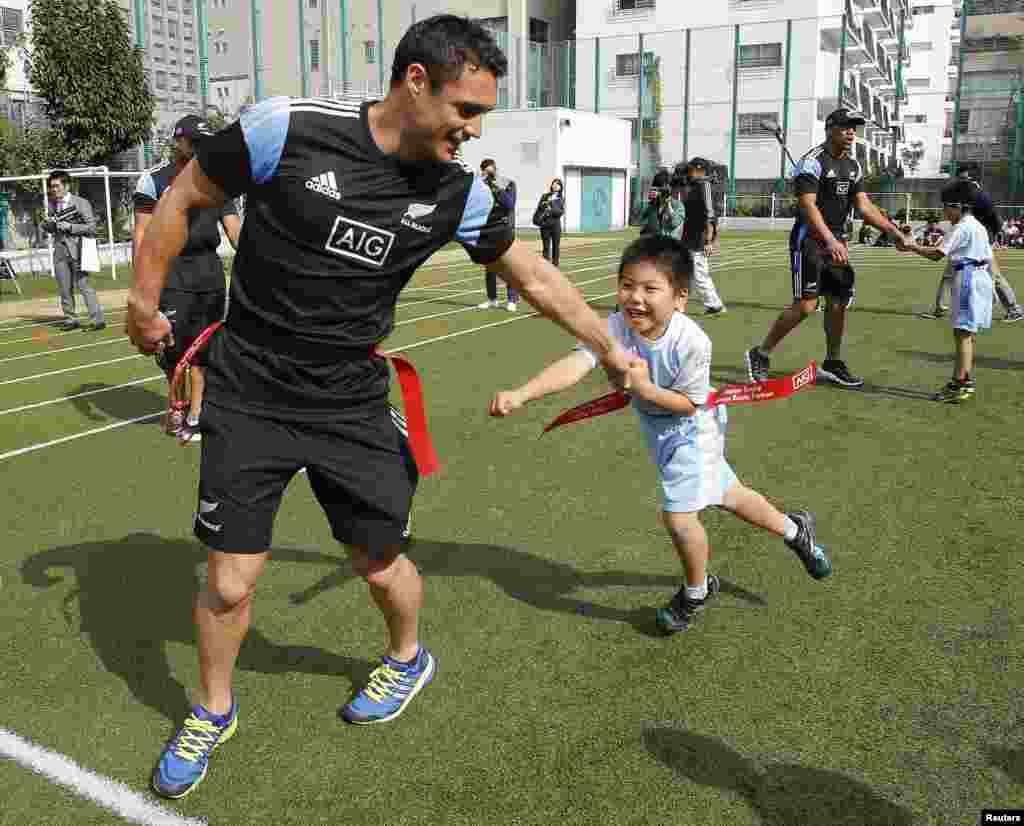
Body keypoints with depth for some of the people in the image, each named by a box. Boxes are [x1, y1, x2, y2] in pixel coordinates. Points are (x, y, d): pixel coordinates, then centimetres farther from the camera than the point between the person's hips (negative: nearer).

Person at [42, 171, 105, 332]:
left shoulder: (81, 203, -3)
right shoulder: (52, 204, 14)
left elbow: (91, 227, -7)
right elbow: (48, 228, 23)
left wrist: (69, 226, -15)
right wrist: (48, 223, 0)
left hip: (77, 249, -6)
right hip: (60, 249, 6)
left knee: (83, 285, -12)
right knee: (64, 288, 8)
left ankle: (98, 319, -11)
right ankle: (70, 319, 17)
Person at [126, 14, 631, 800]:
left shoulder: (458, 191, -6)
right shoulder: (286, 128, -17)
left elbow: (536, 276, 7)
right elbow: (182, 200, -2)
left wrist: (611, 350, 13)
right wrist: (145, 302, 4)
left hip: (351, 403, 2)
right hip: (248, 395, -2)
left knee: (380, 562, 8)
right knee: (229, 583, 2)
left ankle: (409, 659, 44)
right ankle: (213, 712, 33)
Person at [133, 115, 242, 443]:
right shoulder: (154, 181, 1)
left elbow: (235, 229, 6)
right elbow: (142, 235, -2)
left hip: (210, 273, 4)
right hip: (172, 274, -4)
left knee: (203, 349, 5)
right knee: (173, 349, -5)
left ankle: (195, 416, 13)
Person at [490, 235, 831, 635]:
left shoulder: (691, 342, -35)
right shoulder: (614, 329, -28)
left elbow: (689, 404, -23)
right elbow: (573, 365, -44)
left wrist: (646, 388, -40)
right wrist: (520, 394, -59)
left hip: (692, 427, -5)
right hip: (657, 427, 5)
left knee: (678, 515, -7)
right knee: (726, 493, 22)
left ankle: (697, 590, 26)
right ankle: (794, 528, 50)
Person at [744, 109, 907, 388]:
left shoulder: (853, 166, 13)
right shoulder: (813, 161, -12)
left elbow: (864, 206, 12)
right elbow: (808, 205, -22)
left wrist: (894, 232, 3)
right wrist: (830, 241, -33)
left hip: (836, 241, 8)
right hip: (810, 240, -8)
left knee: (839, 301, 8)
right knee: (806, 304, -15)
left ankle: (832, 364, 22)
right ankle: (760, 354, -3)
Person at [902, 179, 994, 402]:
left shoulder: (962, 227, -11)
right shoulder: (979, 226, 18)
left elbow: (937, 254, -16)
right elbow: (989, 258, 18)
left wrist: (913, 247, -4)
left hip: (968, 278, -10)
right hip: (982, 277, 10)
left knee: (962, 333, -9)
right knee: (969, 333, 14)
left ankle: (959, 385, -10)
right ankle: (966, 381, 20)